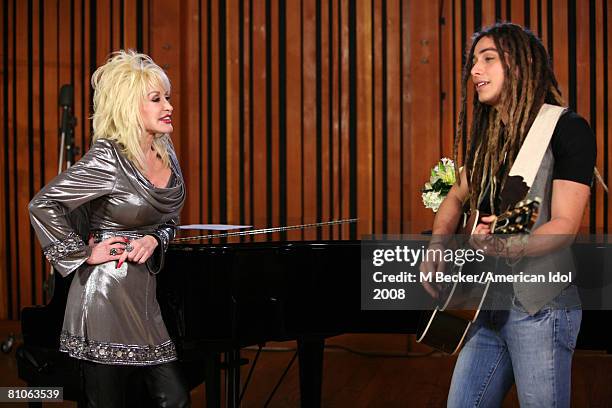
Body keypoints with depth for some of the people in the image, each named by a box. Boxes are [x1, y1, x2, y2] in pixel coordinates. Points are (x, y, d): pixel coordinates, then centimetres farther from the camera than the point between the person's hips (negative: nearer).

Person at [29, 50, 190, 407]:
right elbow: (42, 205, -17)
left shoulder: (164, 150, 7)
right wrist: (85, 254, -14)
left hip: (144, 292, 8)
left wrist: (155, 240, -2)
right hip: (107, 294, -7)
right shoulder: (108, 160, -17)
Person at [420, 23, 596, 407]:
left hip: (542, 306, -7)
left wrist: (510, 247, -35)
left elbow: (566, 224, -16)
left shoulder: (567, 129, -9)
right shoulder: (489, 137, 14)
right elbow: (458, 197, 24)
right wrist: (437, 246, 3)